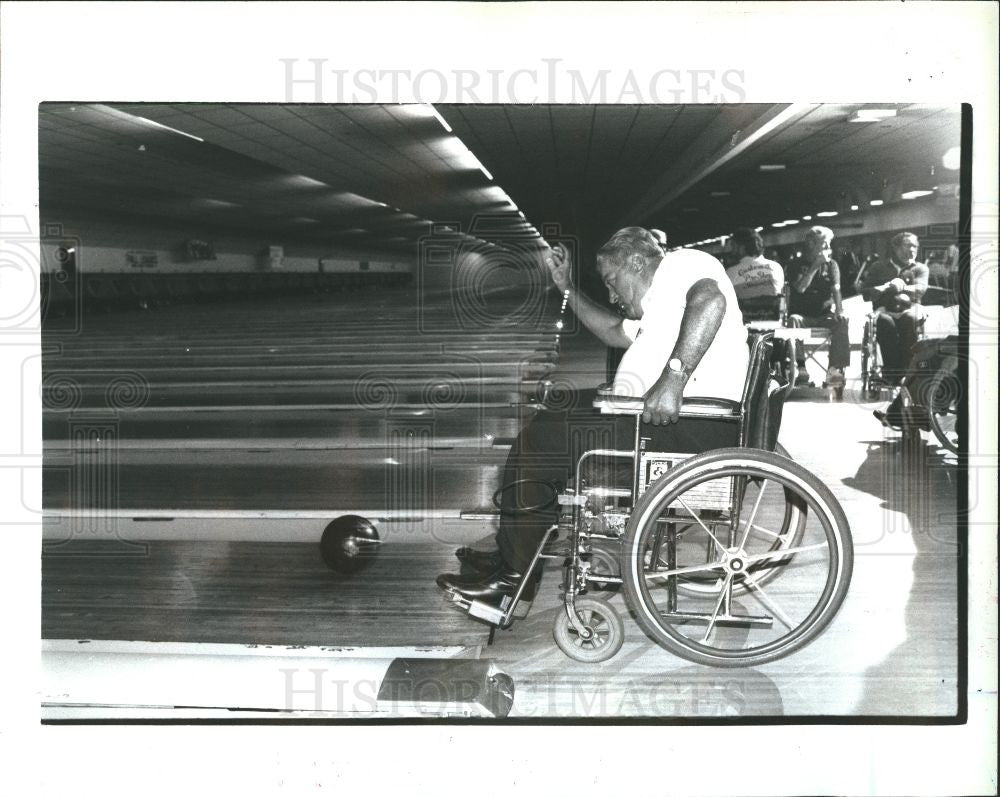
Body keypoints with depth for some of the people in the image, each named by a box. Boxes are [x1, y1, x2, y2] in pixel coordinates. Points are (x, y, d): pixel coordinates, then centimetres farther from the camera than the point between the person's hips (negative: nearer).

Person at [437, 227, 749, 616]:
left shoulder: (681, 262, -3)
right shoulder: (662, 299, 30)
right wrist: (567, 289, 34)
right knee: (556, 414, 20)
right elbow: (616, 332, 42)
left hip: (692, 424, -11)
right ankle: (512, 556, 17)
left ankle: (515, 579, 0)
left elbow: (710, 298, -26)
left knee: (541, 438, -9)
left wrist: (674, 376, -34)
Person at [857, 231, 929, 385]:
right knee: (885, 322, -37)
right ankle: (891, 376, -38)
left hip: (909, 310, 1)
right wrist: (887, 288, -9)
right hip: (884, 311, 0)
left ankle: (904, 375, -37)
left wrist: (903, 288, -21)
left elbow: (921, 289, -2)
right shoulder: (879, 268, 20)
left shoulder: (920, 268, 20)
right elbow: (866, 293, 8)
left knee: (910, 319, -37)